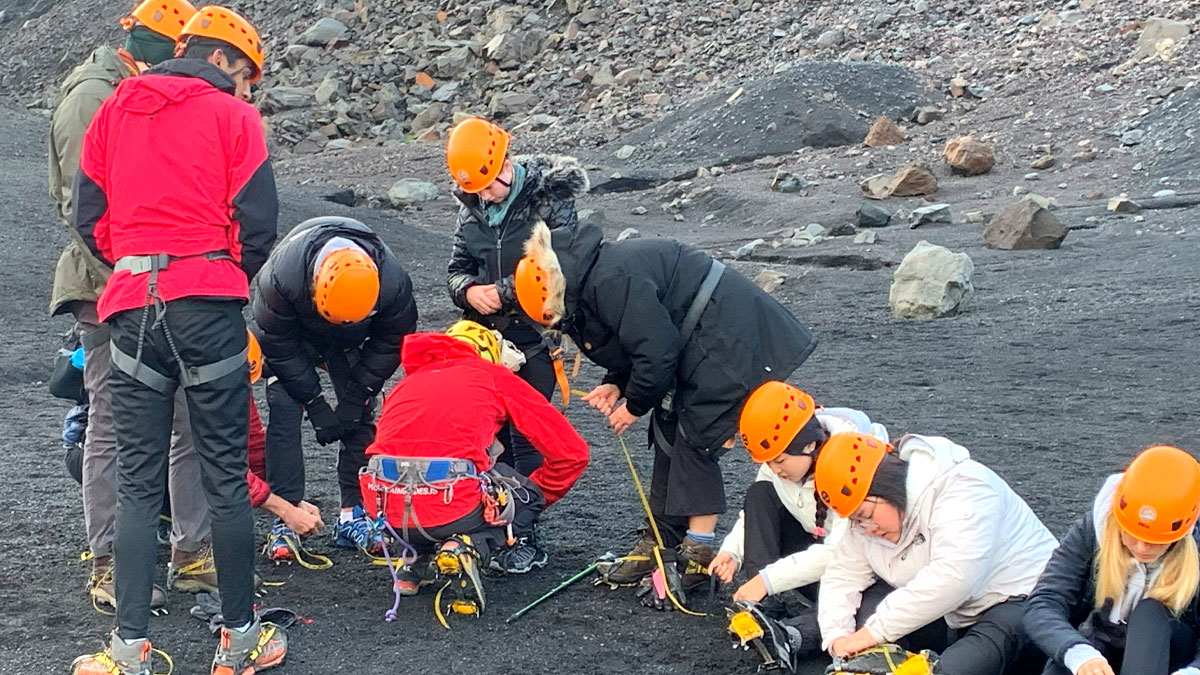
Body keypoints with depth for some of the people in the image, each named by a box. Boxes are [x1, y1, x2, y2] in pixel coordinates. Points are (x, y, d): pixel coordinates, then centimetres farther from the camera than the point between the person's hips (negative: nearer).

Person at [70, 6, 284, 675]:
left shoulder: (113, 110, 14)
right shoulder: (233, 116, 1)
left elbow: (89, 212, 11)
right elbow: (257, 222, -4)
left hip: (132, 305, 3)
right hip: (208, 305, -3)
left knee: (137, 481, 7)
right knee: (227, 474, 4)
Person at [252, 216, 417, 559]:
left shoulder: (392, 281, -36)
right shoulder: (281, 275, -41)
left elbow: (391, 343, -16)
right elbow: (278, 346, -25)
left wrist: (357, 396, -18)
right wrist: (314, 403, -24)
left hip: (351, 342, 2)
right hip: (293, 331, -2)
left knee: (361, 416, -6)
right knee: (284, 408, -15)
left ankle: (353, 515, 3)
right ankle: (285, 518, -11)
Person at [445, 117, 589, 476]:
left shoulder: (550, 199, -11)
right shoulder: (471, 207, 6)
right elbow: (457, 267, 12)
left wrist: (503, 292, -18)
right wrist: (469, 291, -12)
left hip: (536, 337, -5)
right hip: (486, 338, 5)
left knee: (527, 436, -3)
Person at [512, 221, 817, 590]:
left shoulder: (611, 281, -25)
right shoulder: (591, 279, 8)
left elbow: (656, 351, -25)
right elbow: (638, 340, 19)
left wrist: (634, 404, -10)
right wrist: (616, 384, 3)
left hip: (729, 340, -11)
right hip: (697, 343, 11)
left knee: (696, 440, -10)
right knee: (669, 432, 11)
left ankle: (699, 553, -4)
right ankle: (660, 541, 18)